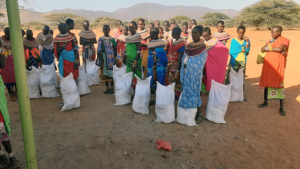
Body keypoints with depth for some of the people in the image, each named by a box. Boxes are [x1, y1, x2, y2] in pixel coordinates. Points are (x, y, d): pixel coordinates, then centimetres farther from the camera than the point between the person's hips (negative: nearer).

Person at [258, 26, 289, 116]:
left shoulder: (285, 40, -3)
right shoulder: (270, 40, 14)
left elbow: (279, 49, -21)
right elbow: (262, 49, 1)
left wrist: (268, 48, -8)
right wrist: (274, 49, -14)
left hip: (277, 66, -5)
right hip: (267, 65, 6)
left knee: (279, 85, -3)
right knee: (267, 84, 12)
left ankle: (281, 108, 2)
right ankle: (265, 102, 27)